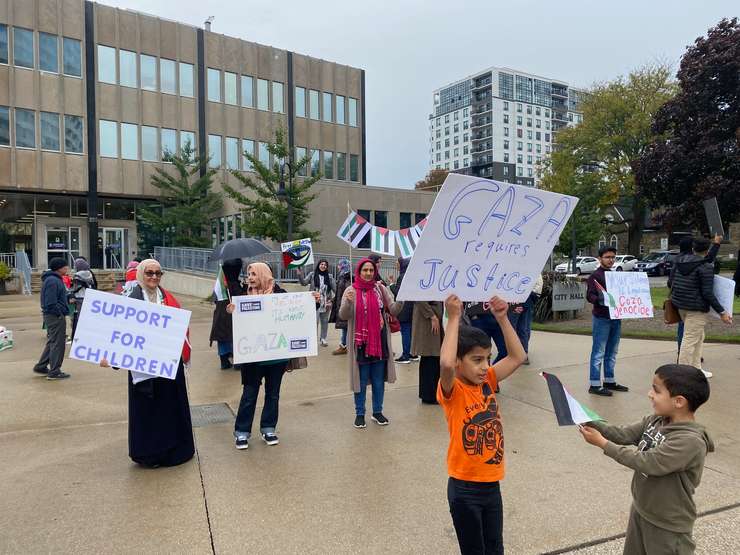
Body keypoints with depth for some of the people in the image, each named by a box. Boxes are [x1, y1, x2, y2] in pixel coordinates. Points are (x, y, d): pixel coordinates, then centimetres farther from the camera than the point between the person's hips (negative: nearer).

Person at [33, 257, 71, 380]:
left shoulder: (55, 279, 15)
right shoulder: (53, 281, -18)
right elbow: (51, 302, -23)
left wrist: (62, 312, 16)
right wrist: (60, 314, -16)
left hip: (52, 315, 11)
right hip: (55, 316, -11)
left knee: (52, 342, 20)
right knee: (57, 343, -3)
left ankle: (41, 366, 29)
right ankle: (54, 372, 3)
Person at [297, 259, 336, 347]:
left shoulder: (329, 276, 7)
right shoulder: (312, 274, 3)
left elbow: (335, 289, 5)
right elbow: (304, 282, -2)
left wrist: (333, 298, -6)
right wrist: (300, 275, -17)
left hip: (326, 303, 2)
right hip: (315, 302, -2)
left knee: (324, 321, 10)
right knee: (314, 321, -7)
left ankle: (323, 339, 21)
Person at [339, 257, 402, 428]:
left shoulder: (380, 289, 2)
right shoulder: (351, 291, -5)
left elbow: (393, 310, 0)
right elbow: (343, 316, -10)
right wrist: (348, 302, -30)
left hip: (380, 341, 3)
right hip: (360, 342, -2)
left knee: (379, 379, 12)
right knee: (361, 379, 7)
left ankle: (377, 412, 27)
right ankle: (359, 413, 22)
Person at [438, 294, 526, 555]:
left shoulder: (487, 382, 0)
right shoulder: (452, 391, -19)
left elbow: (517, 357, 0)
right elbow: (445, 364, -40)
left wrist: (502, 318, -9)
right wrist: (454, 318, -36)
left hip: (492, 484, 6)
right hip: (464, 488, -5)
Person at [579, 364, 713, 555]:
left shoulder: (690, 441, -29)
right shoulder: (655, 421, -5)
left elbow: (646, 462, -30)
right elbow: (623, 435, -4)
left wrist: (602, 443, -25)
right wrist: (589, 422, -18)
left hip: (668, 527, -7)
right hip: (640, 511, 7)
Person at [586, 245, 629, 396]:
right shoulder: (595, 276, -7)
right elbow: (589, 296, -17)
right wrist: (600, 300, -35)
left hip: (615, 317, 7)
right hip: (601, 318, -7)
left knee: (612, 352, 14)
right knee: (598, 352, -5)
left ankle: (609, 381, 24)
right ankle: (594, 385, -1)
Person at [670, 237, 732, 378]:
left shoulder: (680, 261, 7)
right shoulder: (706, 266, -15)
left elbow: (672, 282, 15)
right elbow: (707, 293, -19)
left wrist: (674, 298, 30)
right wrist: (722, 312, -16)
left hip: (680, 305, 8)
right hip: (696, 308, -8)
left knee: (698, 337, 22)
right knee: (690, 340, -4)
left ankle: (696, 369, 28)